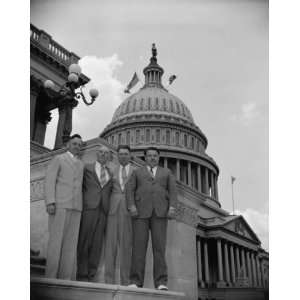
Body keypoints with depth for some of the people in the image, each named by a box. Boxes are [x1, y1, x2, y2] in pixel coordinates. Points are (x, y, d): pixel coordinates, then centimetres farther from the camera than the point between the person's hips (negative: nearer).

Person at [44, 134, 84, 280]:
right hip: (59, 204, -5)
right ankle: (50, 277, -6)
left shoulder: (81, 164, 22)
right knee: (56, 240, -9)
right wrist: (50, 202, -18)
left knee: (71, 242, -2)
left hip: (75, 207, 5)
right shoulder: (58, 159, 6)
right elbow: (49, 181, -5)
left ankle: (66, 277, -2)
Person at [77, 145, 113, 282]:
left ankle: (91, 276, 5)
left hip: (103, 210, 3)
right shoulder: (87, 168, 9)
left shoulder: (111, 173, 19)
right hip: (89, 208, -3)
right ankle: (82, 275, 2)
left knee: (97, 245, 0)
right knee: (84, 242, -4)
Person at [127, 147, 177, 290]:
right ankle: (136, 281, -10)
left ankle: (161, 282, -12)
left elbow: (173, 190, 9)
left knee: (159, 245, -10)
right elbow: (130, 190, 7)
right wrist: (131, 206, -11)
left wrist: (172, 207, -9)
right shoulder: (137, 172, 20)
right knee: (139, 245, -10)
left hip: (160, 212, 0)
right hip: (141, 211, 0)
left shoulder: (167, 172, 22)